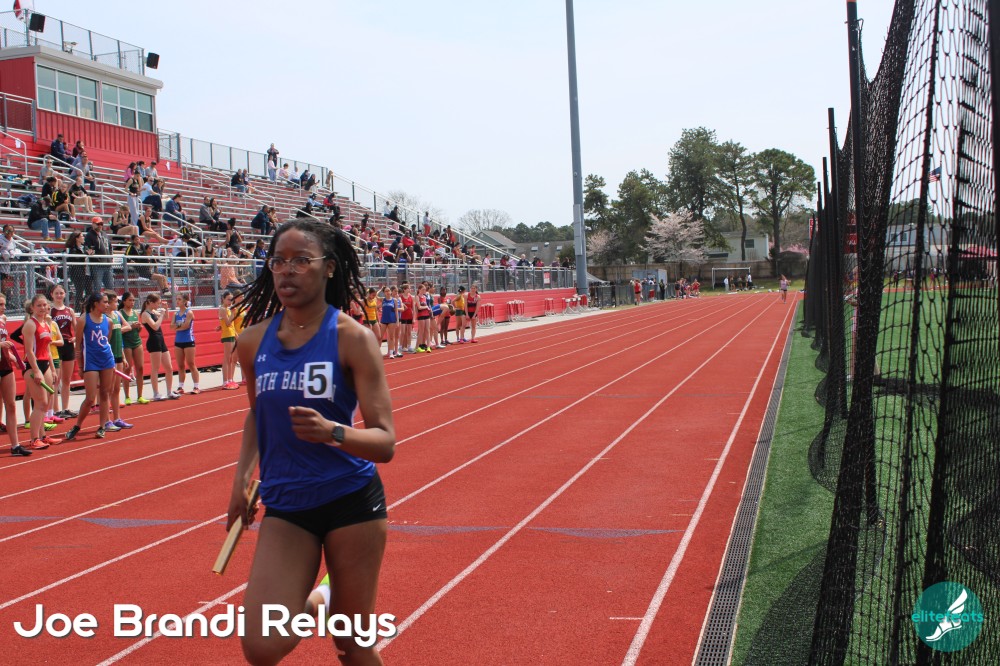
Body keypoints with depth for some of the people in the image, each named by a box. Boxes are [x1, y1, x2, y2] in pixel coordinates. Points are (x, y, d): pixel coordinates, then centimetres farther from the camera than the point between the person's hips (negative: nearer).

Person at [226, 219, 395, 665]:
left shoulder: (353, 339, -12)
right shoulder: (254, 340, 0)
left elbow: (385, 442, -16)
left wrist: (332, 432, -35)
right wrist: (242, 479, 7)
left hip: (350, 502, -3)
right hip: (284, 504, 3)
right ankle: (311, 605, 25)